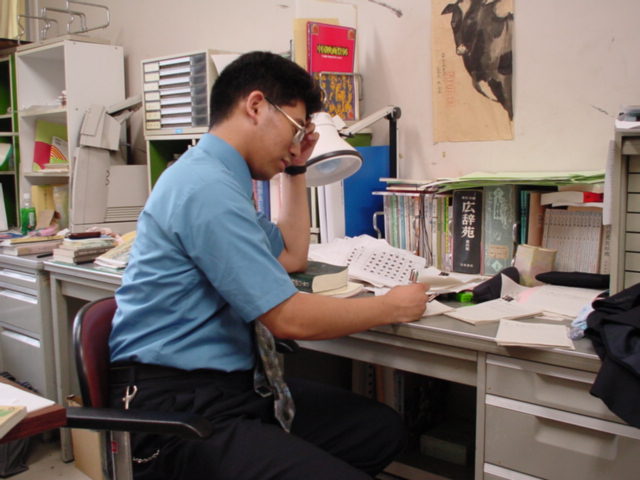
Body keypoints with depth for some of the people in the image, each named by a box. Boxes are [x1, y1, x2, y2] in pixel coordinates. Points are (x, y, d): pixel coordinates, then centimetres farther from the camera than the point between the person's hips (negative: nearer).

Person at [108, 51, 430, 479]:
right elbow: (289, 318, -20)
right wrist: (392, 307, -7)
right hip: (175, 403, -10)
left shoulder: (221, 178, 13)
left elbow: (293, 257, 26)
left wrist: (296, 170, 21)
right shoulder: (208, 187, -19)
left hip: (229, 382, 10)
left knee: (383, 428, 0)